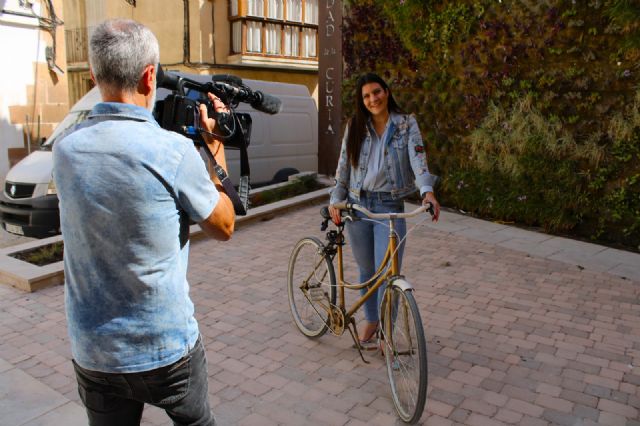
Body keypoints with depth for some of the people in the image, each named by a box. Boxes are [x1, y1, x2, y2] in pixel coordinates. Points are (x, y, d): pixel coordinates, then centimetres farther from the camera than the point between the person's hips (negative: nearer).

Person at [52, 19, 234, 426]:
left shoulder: (65, 150, -4)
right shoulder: (174, 150, -21)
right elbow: (225, 226, -6)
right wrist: (216, 146, 1)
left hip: (92, 353, 4)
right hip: (168, 348, -3)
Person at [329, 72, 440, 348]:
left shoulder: (406, 125, 0)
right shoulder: (355, 127, 5)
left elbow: (418, 160, -13)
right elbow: (343, 166, 8)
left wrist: (427, 191, -29)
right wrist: (335, 200, 2)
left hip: (390, 206, -2)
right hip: (358, 205, 2)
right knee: (367, 270, 15)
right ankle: (371, 321, 36)